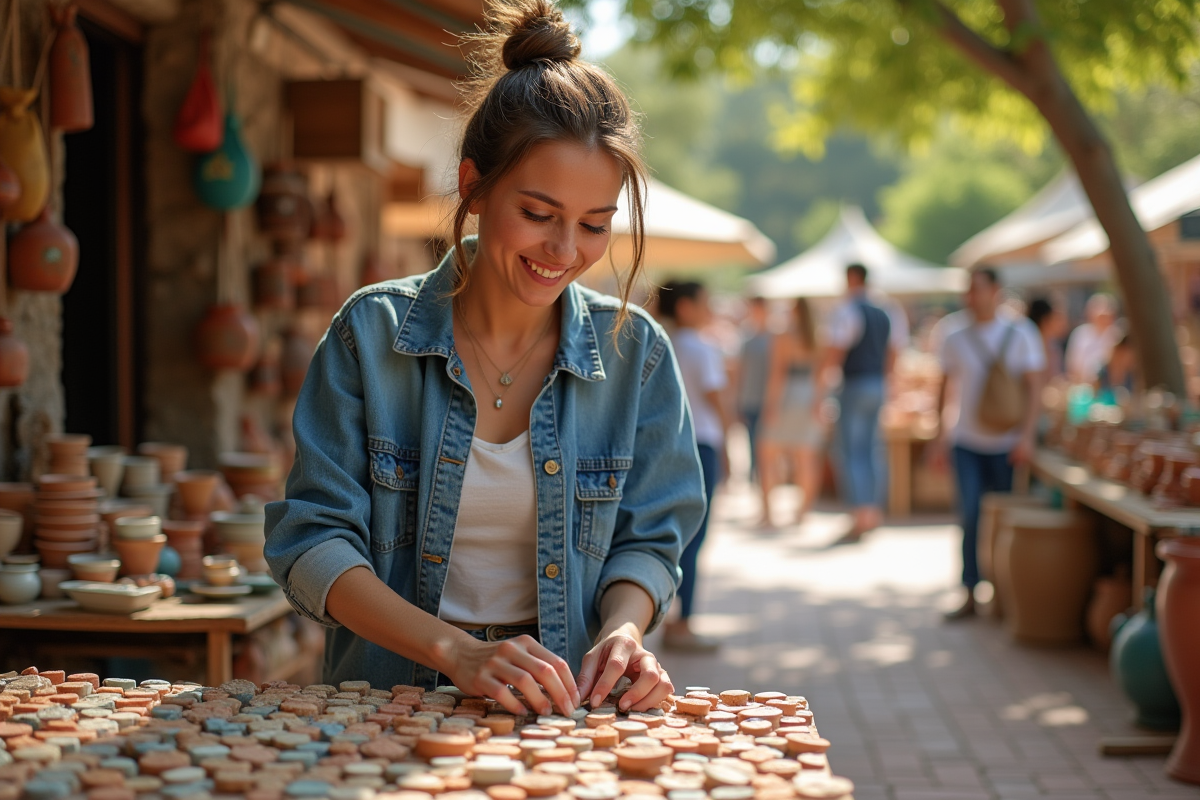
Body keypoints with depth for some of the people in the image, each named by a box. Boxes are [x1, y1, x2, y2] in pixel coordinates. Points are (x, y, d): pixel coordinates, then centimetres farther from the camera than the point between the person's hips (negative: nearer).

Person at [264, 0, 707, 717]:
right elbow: (311, 540, -7)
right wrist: (456, 652, -20)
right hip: (387, 705, -1)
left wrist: (622, 632, -14)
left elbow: (646, 541, 8)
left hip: (562, 707, 2)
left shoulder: (635, 352, 0)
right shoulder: (372, 334, -4)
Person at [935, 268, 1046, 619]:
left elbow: (1034, 387, -5)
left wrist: (1026, 435, -14)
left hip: (1006, 443, -2)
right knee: (971, 517, -6)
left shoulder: (1020, 334, -1)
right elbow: (946, 389, 13)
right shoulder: (956, 340, 7)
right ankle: (971, 594, -2)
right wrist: (942, 433, 6)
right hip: (966, 442, 2)